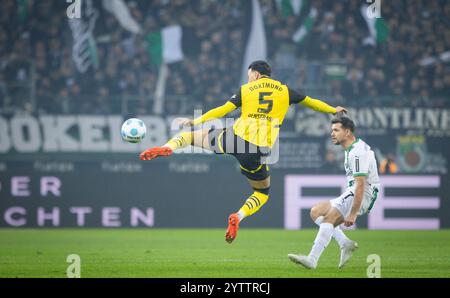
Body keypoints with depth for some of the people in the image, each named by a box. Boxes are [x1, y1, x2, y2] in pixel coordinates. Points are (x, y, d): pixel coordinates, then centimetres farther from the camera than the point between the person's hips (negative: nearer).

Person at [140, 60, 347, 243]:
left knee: (195, 135, 20)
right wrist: (334, 110, 46)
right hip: (259, 150, 1)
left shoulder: (245, 90, 10)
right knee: (262, 193, 21)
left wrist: (194, 121, 12)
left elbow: (223, 110, 6)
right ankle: (238, 217, -7)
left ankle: (168, 147, -11)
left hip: (236, 138, -1)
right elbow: (311, 102, 29)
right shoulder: (285, 91, 16)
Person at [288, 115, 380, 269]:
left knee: (329, 218, -25)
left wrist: (353, 214, -27)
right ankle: (345, 244, -4)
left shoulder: (357, 153, -17)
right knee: (316, 211, 7)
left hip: (362, 196, -11)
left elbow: (360, 185, -24)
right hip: (351, 194, 11)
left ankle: (312, 259, -33)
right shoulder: (352, 149, 16)